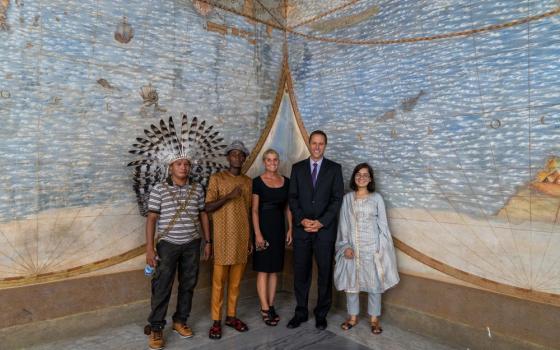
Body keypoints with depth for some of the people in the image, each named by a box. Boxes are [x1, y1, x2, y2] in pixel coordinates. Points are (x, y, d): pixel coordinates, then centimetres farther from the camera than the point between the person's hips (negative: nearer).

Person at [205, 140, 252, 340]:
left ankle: (231, 316, 23)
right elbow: (208, 207, -10)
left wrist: (250, 239, 12)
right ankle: (216, 321, 13)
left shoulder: (248, 181, 11)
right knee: (219, 281, 2)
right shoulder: (216, 178, -3)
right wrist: (229, 196, -22)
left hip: (242, 238, 4)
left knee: (236, 281, 11)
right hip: (223, 238, -4)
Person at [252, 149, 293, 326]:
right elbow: (254, 210, -7)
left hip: (279, 227, 4)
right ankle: (265, 309, 10)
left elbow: (288, 208, 11)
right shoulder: (257, 182, -5)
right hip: (263, 227, -4)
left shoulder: (286, 181, 7)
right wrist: (257, 234, -14)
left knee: (274, 269, 11)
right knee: (263, 270, 1)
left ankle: (270, 305, 22)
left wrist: (290, 229, 3)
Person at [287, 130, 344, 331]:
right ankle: (301, 312, 22)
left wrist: (321, 222, -11)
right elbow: (292, 197, 5)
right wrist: (302, 220, -10)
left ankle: (321, 314, 23)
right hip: (301, 228, 1)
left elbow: (337, 198, -2)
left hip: (325, 229, -1)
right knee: (300, 273, 7)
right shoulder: (297, 168, 8)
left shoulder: (334, 168, 4)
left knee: (325, 273, 8)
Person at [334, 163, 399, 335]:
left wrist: (381, 249, -6)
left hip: (372, 247, -1)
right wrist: (345, 246, -5)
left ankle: (374, 319, 23)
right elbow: (343, 224, 3)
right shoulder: (347, 198, 3)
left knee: (374, 283, 7)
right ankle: (353, 317, 26)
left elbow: (382, 225, -1)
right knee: (351, 281, 10)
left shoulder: (376, 198, -2)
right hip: (352, 247, 2)